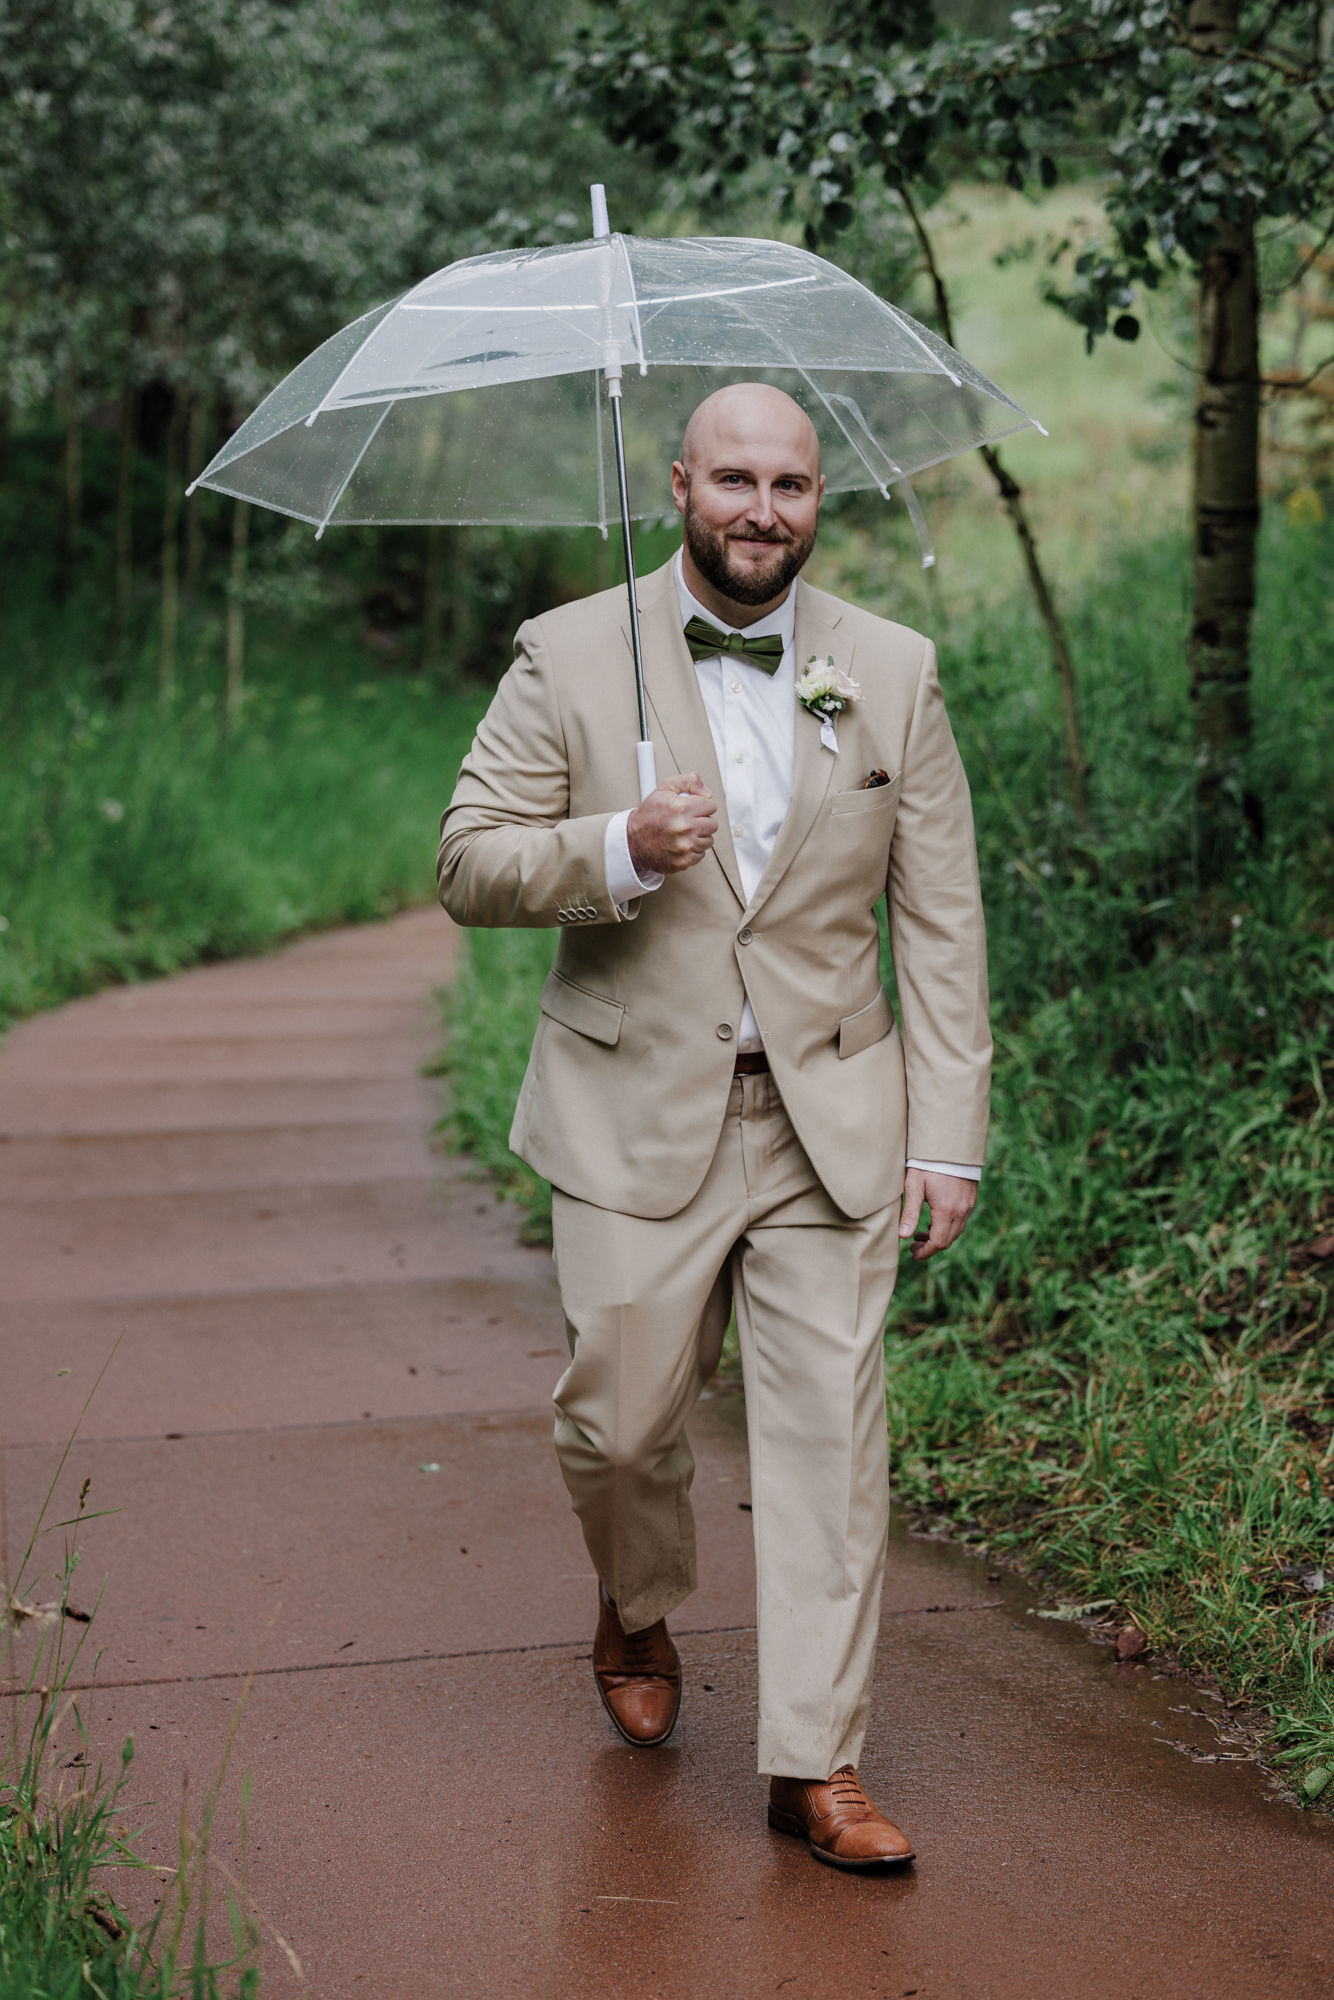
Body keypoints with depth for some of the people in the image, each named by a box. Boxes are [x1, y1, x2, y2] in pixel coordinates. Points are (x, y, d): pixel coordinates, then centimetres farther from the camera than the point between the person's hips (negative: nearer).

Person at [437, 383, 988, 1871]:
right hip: (635, 1118, -1)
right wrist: (621, 849, -20)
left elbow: (941, 919, 5)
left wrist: (951, 1135, 0)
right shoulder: (568, 657, 0)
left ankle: (815, 1761, 8)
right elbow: (469, 863, -2)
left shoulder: (894, 672, 5)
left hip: (832, 1121, 1)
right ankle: (638, 1612, 37)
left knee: (829, 1435, -2)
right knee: (618, 1417, 4)